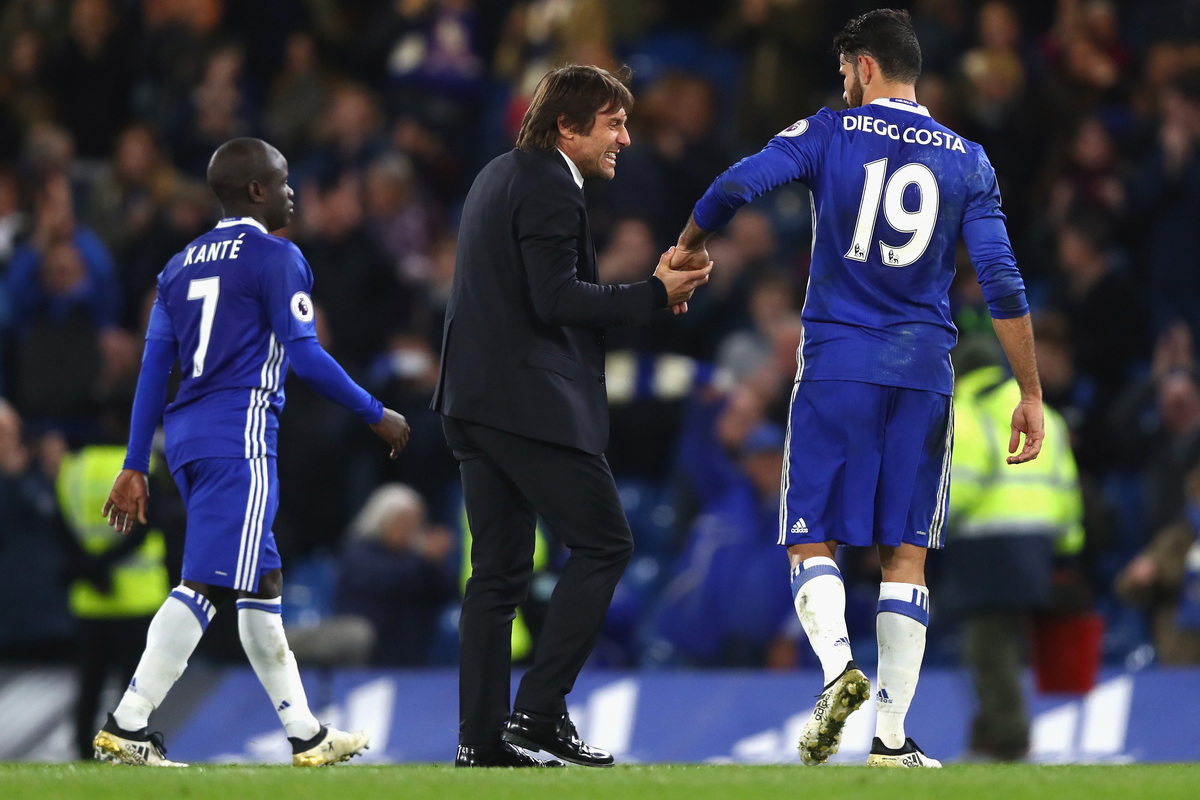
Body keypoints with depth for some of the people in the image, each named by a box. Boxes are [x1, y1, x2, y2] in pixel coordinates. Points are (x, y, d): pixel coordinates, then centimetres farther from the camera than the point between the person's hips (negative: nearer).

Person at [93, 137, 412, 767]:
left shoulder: (181, 266, 17)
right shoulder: (276, 258, -4)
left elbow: (153, 368, 14)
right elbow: (305, 356, -10)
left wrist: (135, 467, 14)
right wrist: (376, 415, 0)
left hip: (185, 434, 9)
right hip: (240, 434, -9)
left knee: (260, 583, 15)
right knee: (208, 582, -13)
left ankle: (305, 735, 20)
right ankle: (126, 727, -22)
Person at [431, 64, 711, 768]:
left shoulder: (501, 176, 18)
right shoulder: (550, 190, -12)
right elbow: (556, 300, -20)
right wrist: (655, 294, -13)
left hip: (474, 404, 10)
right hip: (533, 404, -10)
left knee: (500, 571, 10)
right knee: (605, 544, -3)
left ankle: (483, 739, 8)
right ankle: (539, 709, -8)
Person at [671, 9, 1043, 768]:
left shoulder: (828, 134, 1)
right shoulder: (967, 160, 7)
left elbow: (737, 187, -12)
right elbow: (1002, 284, 1)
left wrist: (689, 247, 8)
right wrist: (1031, 396, 5)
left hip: (837, 365, -2)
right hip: (924, 376, 2)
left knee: (813, 540, 5)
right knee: (905, 555, 6)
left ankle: (838, 664, -24)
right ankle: (893, 738, 1)